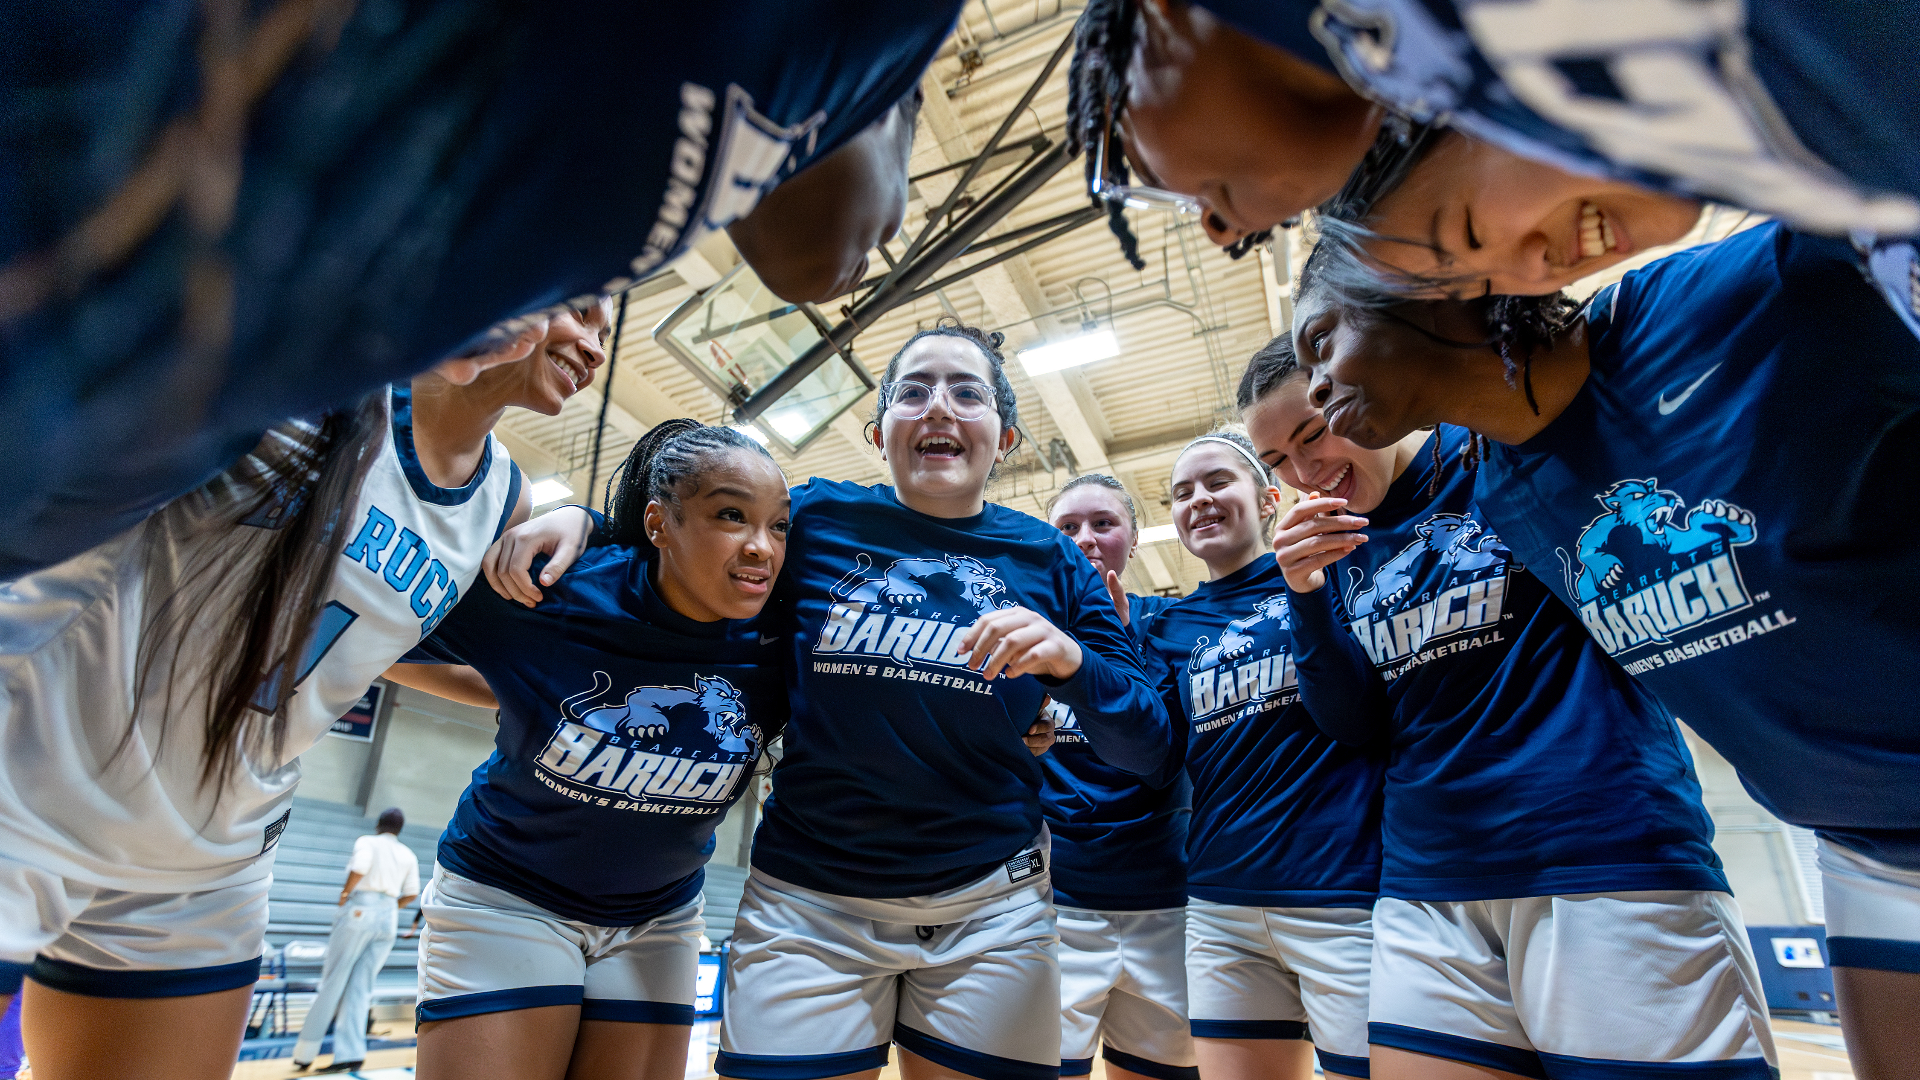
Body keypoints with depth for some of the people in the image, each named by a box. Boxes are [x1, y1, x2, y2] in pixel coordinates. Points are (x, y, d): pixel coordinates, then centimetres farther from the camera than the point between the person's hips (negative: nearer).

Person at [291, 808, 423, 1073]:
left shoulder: (367, 841, 4)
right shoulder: (409, 855, 17)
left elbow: (360, 866, -17)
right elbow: (411, 893, 9)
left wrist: (344, 893, -2)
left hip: (359, 912, -4)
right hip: (389, 919, 4)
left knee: (332, 982, 1)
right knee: (359, 989, 4)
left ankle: (305, 1054, 5)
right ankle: (350, 1053, -7)